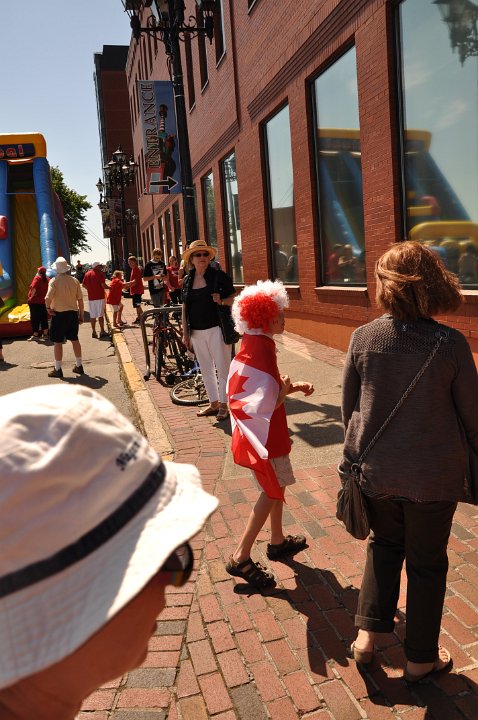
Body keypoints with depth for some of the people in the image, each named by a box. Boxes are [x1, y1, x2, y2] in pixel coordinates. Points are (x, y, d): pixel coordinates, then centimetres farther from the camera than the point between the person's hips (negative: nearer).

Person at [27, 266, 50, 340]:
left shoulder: (37, 278, -10)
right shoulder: (48, 279, 6)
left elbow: (34, 288, -22)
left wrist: (31, 296, -14)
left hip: (35, 301, -5)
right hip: (44, 301, 6)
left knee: (35, 318, 0)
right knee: (44, 318, 12)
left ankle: (35, 335, 0)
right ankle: (45, 334, 16)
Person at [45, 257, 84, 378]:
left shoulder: (54, 281, -11)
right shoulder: (74, 281, 1)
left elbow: (48, 298, -24)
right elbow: (80, 300, 3)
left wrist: (48, 308, -6)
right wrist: (81, 315, 10)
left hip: (59, 314, -4)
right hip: (73, 313, 4)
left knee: (58, 342, 4)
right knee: (74, 339, 16)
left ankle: (58, 369, 8)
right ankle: (79, 366, 23)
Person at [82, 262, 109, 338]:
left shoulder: (87, 274, 9)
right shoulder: (100, 273, -9)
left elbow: (84, 285, 12)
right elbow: (103, 285, -15)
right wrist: (108, 287, 2)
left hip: (91, 297, 5)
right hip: (99, 297, -5)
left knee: (92, 316, 9)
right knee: (100, 315, -1)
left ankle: (94, 332, 11)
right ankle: (102, 331, -1)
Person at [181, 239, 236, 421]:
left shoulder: (219, 276, -4)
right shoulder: (187, 281, 9)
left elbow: (234, 298, -2)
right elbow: (185, 308, 11)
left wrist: (222, 301, -23)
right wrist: (185, 333, 9)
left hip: (216, 329, -5)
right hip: (196, 332, 5)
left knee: (222, 368, -1)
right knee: (206, 369, 13)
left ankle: (223, 405, 10)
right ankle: (213, 403, 25)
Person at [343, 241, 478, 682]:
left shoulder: (363, 338, -11)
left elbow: (349, 407, 0)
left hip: (377, 468, 2)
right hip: (434, 475, -2)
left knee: (384, 544, 27)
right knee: (426, 562, 18)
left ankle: (368, 633, 26)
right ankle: (421, 658, 34)